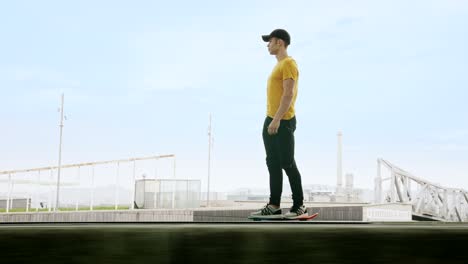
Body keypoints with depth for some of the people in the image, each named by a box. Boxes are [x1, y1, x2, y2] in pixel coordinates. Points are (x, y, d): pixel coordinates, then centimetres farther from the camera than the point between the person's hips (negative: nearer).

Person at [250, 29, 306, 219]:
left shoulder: (288, 63, -10)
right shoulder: (279, 65, 20)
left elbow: (289, 94, -19)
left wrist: (277, 119, -24)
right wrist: (271, 120, 19)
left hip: (283, 122, -10)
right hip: (271, 121, 10)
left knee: (287, 164, -5)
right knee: (273, 164, 9)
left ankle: (299, 206, 3)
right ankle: (274, 206, 14)